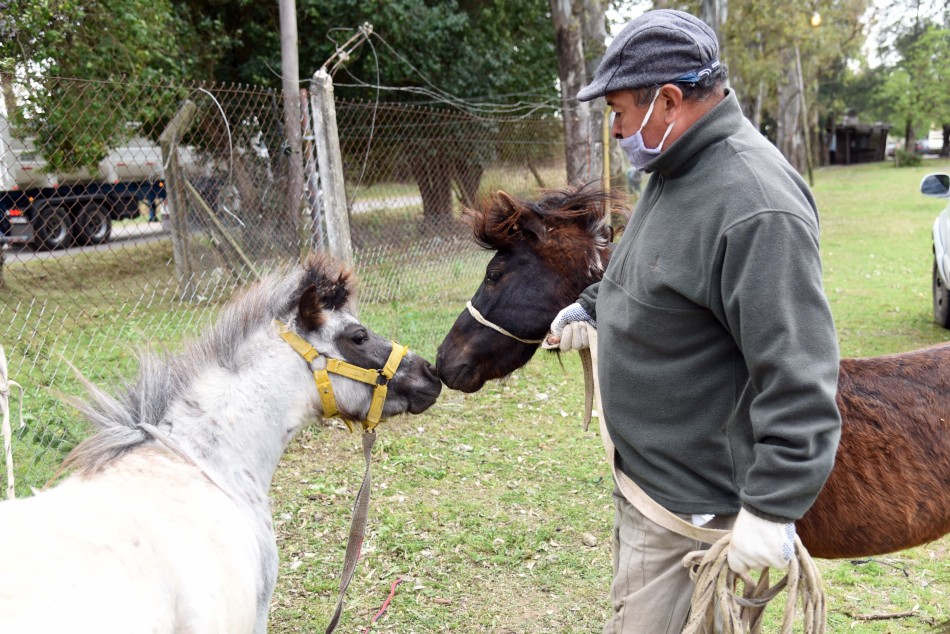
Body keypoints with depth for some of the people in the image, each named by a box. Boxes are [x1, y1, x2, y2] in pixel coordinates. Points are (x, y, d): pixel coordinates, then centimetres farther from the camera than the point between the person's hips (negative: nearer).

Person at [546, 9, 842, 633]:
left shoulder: (755, 205, -28)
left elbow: (798, 377, -30)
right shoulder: (675, 170, 5)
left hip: (690, 505, -10)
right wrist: (592, 305, 24)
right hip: (645, 473, 10)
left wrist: (773, 507, -28)